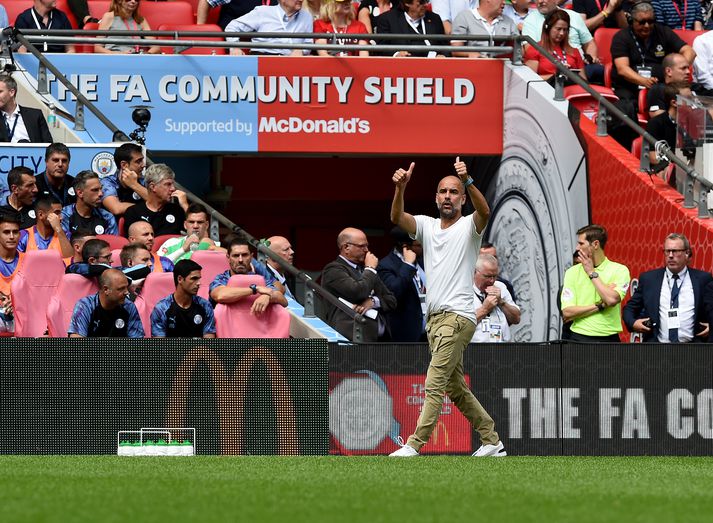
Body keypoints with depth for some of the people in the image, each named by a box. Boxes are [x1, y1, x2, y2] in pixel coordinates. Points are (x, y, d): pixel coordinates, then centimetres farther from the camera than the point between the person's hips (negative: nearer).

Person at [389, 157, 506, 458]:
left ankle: (414, 446, -19)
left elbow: (484, 211, -23)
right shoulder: (426, 226, 14)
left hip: (457, 317, -7)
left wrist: (468, 182, -39)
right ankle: (492, 441, 22)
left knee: (435, 383, -14)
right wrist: (400, 188, -23)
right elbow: (397, 218, -4)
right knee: (455, 388, 12)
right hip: (434, 318, 7)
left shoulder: (469, 227, 0)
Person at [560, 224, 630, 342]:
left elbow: (612, 300, -17)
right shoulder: (572, 272, 5)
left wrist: (592, 273, -7)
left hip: (609, 339, -1)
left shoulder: (620, 270, 0)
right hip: (580, 338, 1)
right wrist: (599, 306, -10)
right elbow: (567, 313, -3)